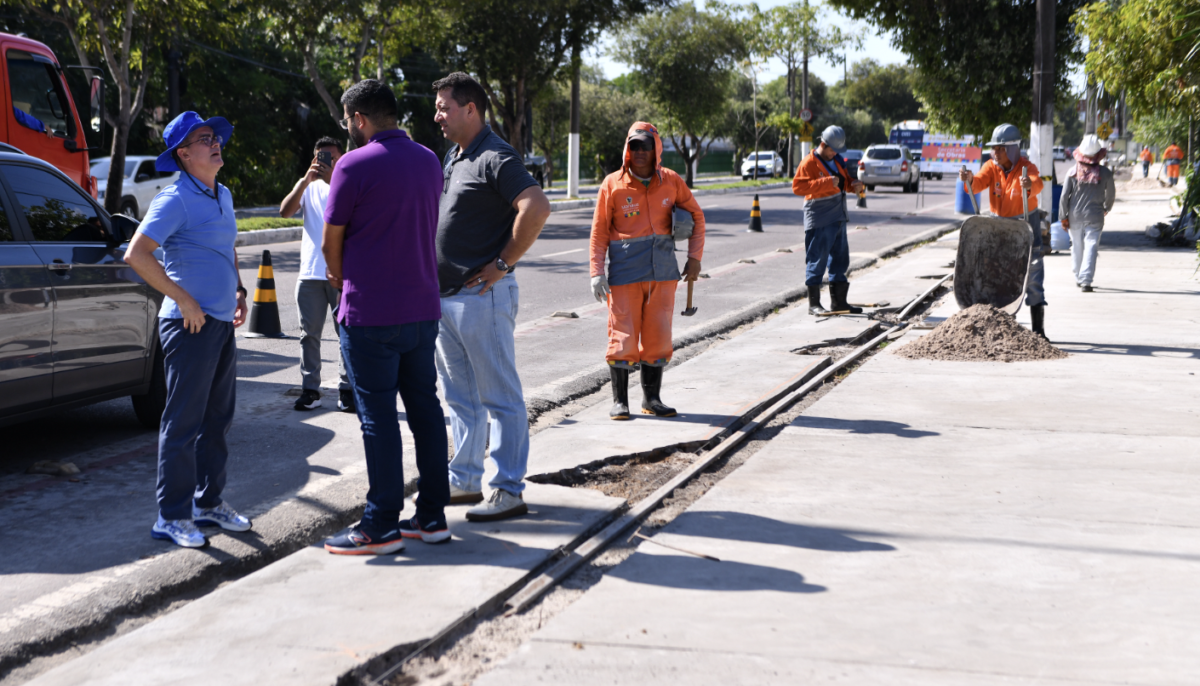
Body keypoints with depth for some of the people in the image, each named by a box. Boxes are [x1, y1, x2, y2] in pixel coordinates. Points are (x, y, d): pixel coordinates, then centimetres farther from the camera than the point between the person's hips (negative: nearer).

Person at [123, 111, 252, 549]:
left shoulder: (223, 196, 15)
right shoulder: (175, 200, -12)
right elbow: (136, 255, -21)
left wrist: (239, 292, 15)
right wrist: (185, 301, -20)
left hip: (222, 323, 9)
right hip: (190, 324, -8)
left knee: (217, 419, 14)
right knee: (184, 422, -5)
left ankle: (209, 504, 26)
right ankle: (172, 517, 1)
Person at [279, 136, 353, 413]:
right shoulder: (309, 186, 12)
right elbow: (285, 211, -4)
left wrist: (333, 180, -23)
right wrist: (306, 180, -14)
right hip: (310, 273, 3)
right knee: (310, 333, 4)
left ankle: (346, 389, 6)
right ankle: (310, 389, 8)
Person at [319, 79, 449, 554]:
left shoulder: (355, 165, -12)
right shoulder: (428, 161, 10)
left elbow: (331, 241, -6)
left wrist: (341, 279, 16)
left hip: (370, 314, -7)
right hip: (423, 309, 7)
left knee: (378, 418, -2)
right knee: (425, 409, 11)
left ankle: (381, 527, 3)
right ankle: (432, 516, 16)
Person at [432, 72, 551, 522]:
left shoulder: (495, 158, -14)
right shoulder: (452, 157, 16)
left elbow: (536, 208, -27)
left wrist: (502, 264, -21)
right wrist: (436, 275, 16)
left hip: (481, 296, -10)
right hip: (445, 296, 10)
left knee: (500, 397, -3)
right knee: (459, 396, 16)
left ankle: (509, 492, 1)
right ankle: (465, 481, 26)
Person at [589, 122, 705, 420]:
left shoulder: (671, 181, 4)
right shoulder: (613, 184, -2)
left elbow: (696, 216, 16)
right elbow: (599, 231, 0)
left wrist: (694, 257, 8)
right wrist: (596, 272, -6)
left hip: (662, 271, 3)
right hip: (625, 271, -2)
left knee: (658, 336, 6)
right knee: (623, 336, -2)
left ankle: (651, 398, 18)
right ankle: (619, 401, 9)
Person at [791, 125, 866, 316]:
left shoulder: (837, 160, 14)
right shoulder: (809, 163, -11)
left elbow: (846, 178, 27)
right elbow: (798, 186, -22)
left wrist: (855, 184, 3)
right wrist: (826, 183, -28)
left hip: (838, 218, 9)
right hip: (819, 220, -9)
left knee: (840, 259, 13)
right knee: (817, 260, -6)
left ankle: (838, 301, 22)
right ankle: (814, 304, -1)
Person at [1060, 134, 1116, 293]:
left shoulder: (1073, 172, -4)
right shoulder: (1105, 173, -5)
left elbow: (1064, 196, -4)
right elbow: (1111, 195, 7)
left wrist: (1063, 216, 4)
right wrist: (1106, 208, 27)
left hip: (1074, 216, 2)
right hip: (1095, 216, -2)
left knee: (1077, 246, 15)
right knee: (1091, 246, -4)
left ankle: (1078, 277, 28)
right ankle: (1086, 280, -15)